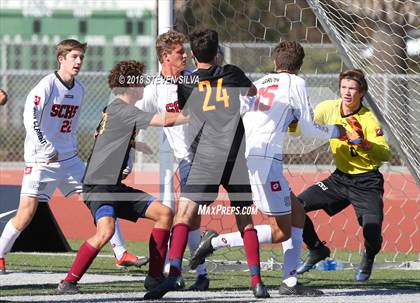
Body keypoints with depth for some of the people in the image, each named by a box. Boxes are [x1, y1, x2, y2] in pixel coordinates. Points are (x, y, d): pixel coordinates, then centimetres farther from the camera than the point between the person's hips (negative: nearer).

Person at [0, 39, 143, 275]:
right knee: (26, 213, -11)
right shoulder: (47, 86, -12)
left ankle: (121, 253, 4)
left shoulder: (79, 89, 9)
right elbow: (30, 118, -18)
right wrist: (47, 149, -20)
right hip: (42, 160, -6)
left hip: (69, 158, 7)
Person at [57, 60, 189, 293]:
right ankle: (69, 281, -19)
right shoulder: (121, 110, -13)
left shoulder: (113, 110, 17)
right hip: (98, 186, -10)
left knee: (164, 213, 4)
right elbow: (167, 120, -19)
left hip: (115, 186, 10)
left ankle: (155, 275, 7)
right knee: (106, 230, -32)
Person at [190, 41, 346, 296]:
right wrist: (336, 131, 23)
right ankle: (216, 241, -13)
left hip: (245, 158, 8)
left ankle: (290, 282, 10)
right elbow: (309, 129, 5)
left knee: (298, 215, 15)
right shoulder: (295, 83, 2)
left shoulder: (260, 83, 19)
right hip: (264, 158, -8)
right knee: (281, 231, -4)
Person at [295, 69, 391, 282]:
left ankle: (368, 258, 15)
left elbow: (386, 154, -30)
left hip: (367, 182, -5)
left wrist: (365, 144, -48)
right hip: (340, 178, 5)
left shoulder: (368, 120, -20)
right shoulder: (328, 109, -6)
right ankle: (317, 250, 20)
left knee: (372, 230, -23)